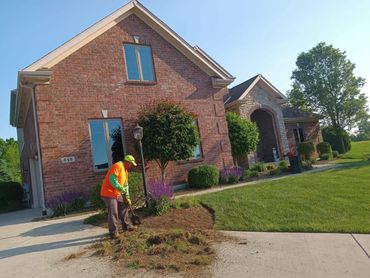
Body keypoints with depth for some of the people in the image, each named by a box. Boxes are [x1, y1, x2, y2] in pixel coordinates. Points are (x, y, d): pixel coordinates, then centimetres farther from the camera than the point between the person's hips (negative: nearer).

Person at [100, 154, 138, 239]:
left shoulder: (125, 170, 16)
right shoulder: (118, 166, -16)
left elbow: (126, 185, 18)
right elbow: (112, 179, -27)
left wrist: (127, 197, 13)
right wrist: (121, 189, -25)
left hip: (117, 194, 10)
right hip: (108, 193, -10)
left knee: (124, 207, 17)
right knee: (113, 213, -10)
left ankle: (127, 225, 30)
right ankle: (113, 233, -2)